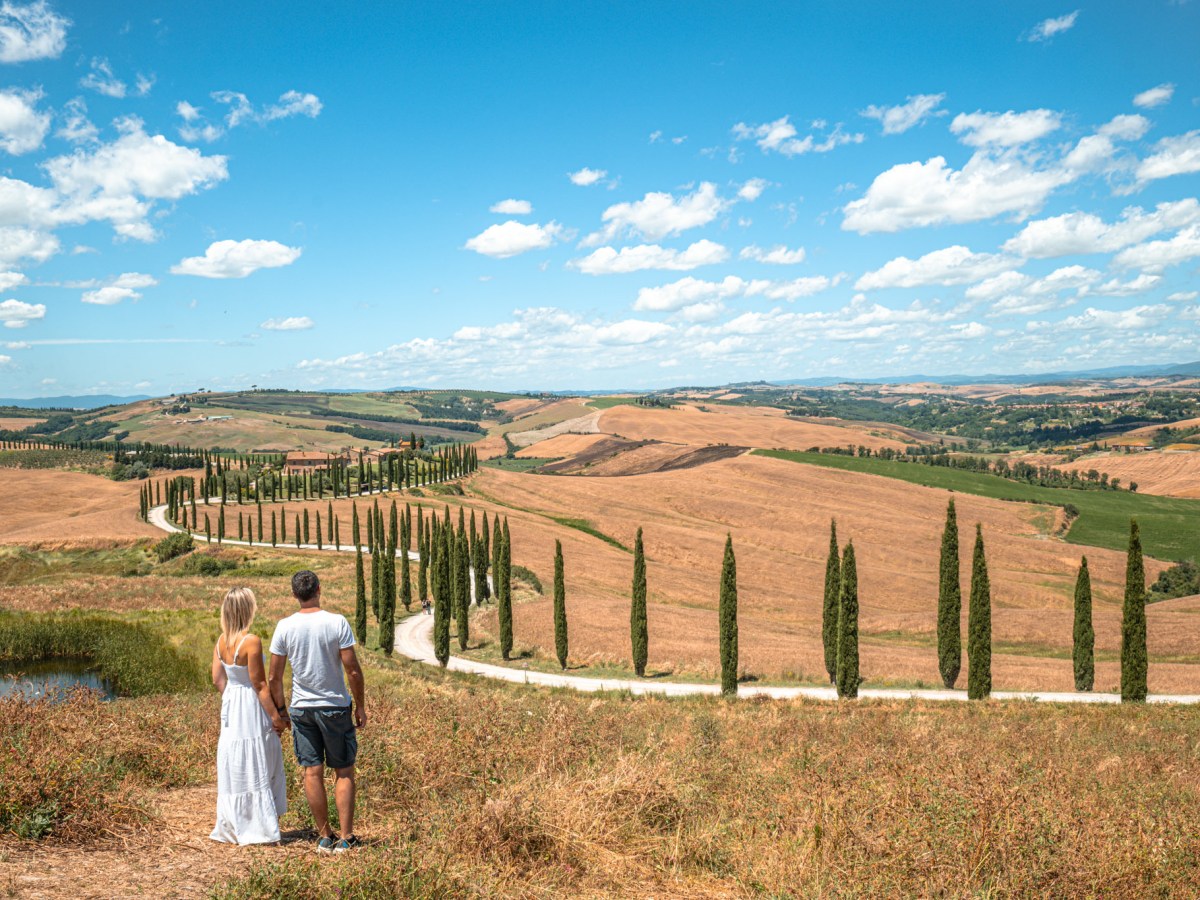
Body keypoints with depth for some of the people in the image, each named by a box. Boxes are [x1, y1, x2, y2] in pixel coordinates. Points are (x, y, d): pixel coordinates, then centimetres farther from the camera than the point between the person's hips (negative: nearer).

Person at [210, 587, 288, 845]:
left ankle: (231, 828, 28)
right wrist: (275, 716, -12)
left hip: (230, 707, 7)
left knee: (234, 768, 17)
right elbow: (260, 684, -18)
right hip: (252, 708, -7)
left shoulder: (221, 640, 1)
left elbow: (218, 679, 5)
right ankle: (258, 829, 11)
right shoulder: (251, 641, -21)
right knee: (257, 768, 4)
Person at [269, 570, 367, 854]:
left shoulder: (284, 627, -4)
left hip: (301, 708, 2)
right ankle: (346, 838, 8)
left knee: (312, 772, 9)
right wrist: (360, 705, 0)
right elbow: (353, 670, -11)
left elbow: (274, 677, -1)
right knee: (343, 772, 8)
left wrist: (280, 708, 13)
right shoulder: (337, 622, -12)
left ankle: (325, 837, 16)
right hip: (335, 707, -2)